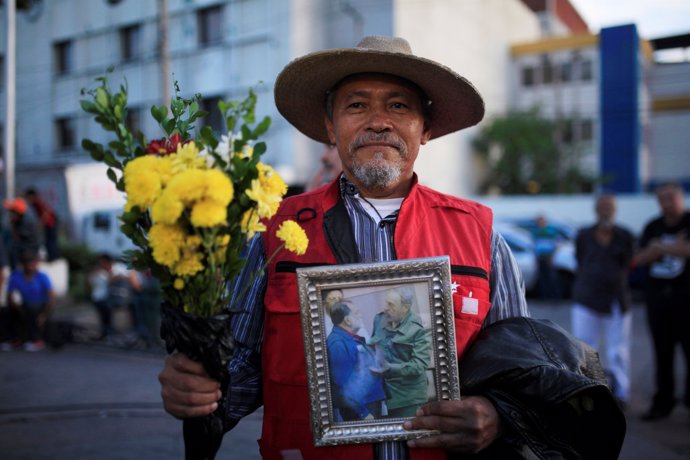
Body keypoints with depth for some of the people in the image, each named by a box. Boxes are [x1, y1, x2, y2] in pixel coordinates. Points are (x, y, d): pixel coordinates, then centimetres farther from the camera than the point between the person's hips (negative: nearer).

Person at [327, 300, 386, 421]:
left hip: (372, 401, 9)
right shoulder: (338, 343, -21)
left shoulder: (352, 339, 10)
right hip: (359, 408, -9)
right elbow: (343, 384, -25)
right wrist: (363, 413, -23)